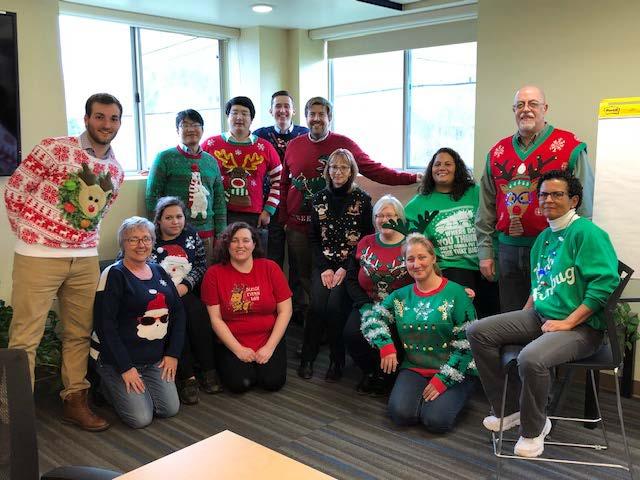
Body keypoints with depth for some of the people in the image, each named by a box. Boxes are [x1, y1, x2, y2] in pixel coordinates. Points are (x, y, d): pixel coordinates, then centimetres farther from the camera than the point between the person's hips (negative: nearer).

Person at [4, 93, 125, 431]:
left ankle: (74, 400, 26)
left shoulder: (116, 170, 10)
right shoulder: (54, 148, -9)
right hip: (38, 256, -5)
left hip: (85, 258, 6)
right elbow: (14, 191, -4)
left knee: (80, 333, 12)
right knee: (26, 336, 1)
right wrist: (32, 235, 0)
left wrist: (82, 237, 13)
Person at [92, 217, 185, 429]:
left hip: (155, 358, 6)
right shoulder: (114, 274, -12)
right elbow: (105, 325, -16)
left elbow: (178, 312, 10)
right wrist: (126, 368, -18)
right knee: (141, 418, -13)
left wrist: (173, 353, 1)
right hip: (117, 359, -6)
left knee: (170, 409, -3)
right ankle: (109, 386, 16)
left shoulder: (159, 271, 8)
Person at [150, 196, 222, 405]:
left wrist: (186, 285, -9)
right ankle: (187, 377, -26)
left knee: (198, 312, -28)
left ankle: (208, 370, -20)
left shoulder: (192, 235, 10)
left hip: (187, 292, 3)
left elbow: (201, 264, 9)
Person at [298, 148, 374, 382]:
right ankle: (307, 358, -8)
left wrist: (345, 268, -10)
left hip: (350, 265, -2)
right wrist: (325, 268, -5)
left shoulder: (363, 200, 1)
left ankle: (337, 360, -6)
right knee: (317, 303, -22)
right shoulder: (318, 199, 9)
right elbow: (313, 239, 9)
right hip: (323, 264, 2)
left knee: (335, 305, -24)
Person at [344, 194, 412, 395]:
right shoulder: (365, 243, 11)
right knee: (352, 333, -24)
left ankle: (385, 375, 4)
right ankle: (369, 372, 7)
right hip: (369, 306, 3)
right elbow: (351, 278, 11)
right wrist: (365, 305, -4)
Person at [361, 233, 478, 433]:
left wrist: (443, 379, -15)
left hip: (454, 372, -3)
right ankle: (423, 394, 9)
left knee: (436, 420, -24)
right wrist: (385, 345, -8)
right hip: (414, 368, 3)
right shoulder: (401, 296, 8)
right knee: (401, 413, -21)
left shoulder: (456, 293, -8)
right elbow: (372, 317, 10)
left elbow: (466, 344, -10)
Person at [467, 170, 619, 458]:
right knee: (478, 332, -5)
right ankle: (508, 410, 9)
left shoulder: (587, 232, -12)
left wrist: (567, 323, -21)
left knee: (531, 358, -36)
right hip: (539, 317, 9)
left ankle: (533, 429, -5)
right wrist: (523, 319, 12)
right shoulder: (543, 238, 15)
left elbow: (605, 282, -21)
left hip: (581, 326, -8)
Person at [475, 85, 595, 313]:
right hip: (508, 250, 4)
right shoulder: (497, 152, 13)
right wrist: (485, 251, 10)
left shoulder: (570, 147, 0)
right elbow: (486, 210, 14)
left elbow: (583, 206, -2)